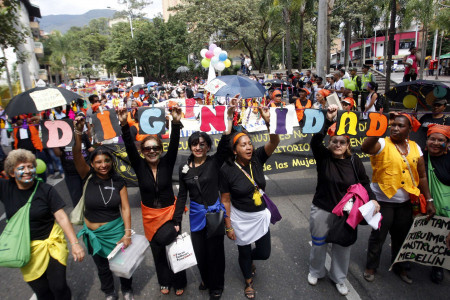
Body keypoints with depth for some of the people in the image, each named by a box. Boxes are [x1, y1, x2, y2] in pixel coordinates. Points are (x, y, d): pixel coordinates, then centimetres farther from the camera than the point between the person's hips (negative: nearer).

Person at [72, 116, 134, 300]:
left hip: (115, 230, 0)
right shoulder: (88, 177, -10)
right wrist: (78, 133, -42)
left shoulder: (118, 182, -7)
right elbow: (76, 156, -26)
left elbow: (125, 208, -7)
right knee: (102, 266, 19)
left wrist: (127, 234, -12)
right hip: (93, 233, 1)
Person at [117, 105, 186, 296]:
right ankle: (164, 281, 41)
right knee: (157, 250, 17)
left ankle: (179, 282, 34)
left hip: (170, 212, -1)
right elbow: (129, 147, -22)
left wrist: (176, 122, -39)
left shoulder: (167, 163, -11)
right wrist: (124, 125, -37)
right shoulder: (139, 166, -9)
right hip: (150, 215, 2)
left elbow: (174, 144, -24)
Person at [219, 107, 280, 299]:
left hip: (261, 216, 3)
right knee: (244, 252, 17)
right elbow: (225, 200, -13)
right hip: (240, 218, -3)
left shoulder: (257, 158, -10)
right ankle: (249, 281, 49)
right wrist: (228, 227, -10)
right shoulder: (227, 170, -19)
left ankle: (249, 259, 51)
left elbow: (274, 142, -25)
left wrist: (268, 121, -41)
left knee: (264, 253, 13)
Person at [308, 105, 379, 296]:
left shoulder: (354, 162, -7)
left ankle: (338, 277, 40)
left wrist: (372, 199, -6)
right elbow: (315, 141, -33)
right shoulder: (323, 157, -12)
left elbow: (365, 182, 7)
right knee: (319, 242, 15)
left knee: (343, 245, 16)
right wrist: (328, 120, -40)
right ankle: (316, 271, 42)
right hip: (322, 210, -1)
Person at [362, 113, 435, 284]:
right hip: (383, 201, -5)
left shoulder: (415, 148, 4)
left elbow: (421, 176, 8)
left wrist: (429, 200, 8)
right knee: (378, 236, 8)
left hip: (405, 202, 5)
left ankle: (399, 266, 42)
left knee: (401, 236, 20)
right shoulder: (383, 144, -12)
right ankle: (371, 267, 29)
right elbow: (365, 148, -36)